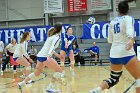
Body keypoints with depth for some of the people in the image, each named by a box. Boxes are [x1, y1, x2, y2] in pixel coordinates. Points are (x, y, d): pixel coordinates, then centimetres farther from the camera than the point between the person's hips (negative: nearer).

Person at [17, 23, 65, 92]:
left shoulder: (51, 36, 18)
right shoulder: (57, 36, -6)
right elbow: (52, 46, -24)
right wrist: (49, 56, -38)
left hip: (40, 55, 9)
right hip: (45, 57, -9)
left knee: (36, 73, 24)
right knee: (59, 71, -2)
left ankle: (21, 83, 29)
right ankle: (50, 87, -7)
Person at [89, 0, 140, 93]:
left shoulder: (112, 22, 14)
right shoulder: (128, 18, -3)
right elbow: (129, 30, -25)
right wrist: (131, 40, -44)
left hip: (114, 54, 7)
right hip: (126, 53, -7)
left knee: (113, 79, 19)